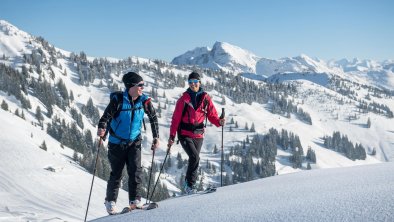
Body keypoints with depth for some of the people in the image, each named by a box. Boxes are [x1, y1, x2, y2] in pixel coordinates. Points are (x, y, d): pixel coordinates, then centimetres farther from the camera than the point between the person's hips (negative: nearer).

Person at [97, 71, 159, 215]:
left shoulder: (144, 101, -8)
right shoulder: (118, 100, -19)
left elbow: (153, 118, 6)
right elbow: (106, 117, -18)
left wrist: (156, 137, 4)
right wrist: (101, 129, -38)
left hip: (134, 142, 2)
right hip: (117, 143, -2)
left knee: (135, 170, -13)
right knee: (116, 173, 7)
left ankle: (135, 200, -3)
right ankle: (110, 201, 27)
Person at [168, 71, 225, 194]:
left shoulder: (206, 99, 4)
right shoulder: (183, 99, -2)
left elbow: (212, 115, 5)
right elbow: (176, 118, -2)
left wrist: (219, 121, -17)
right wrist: (172, 136, -5)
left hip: (198, 135, 3)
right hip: (185, 134, -3)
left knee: (194, 159, 10)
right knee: (195, 157, -19)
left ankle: (188, 184, 27)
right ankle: (190, 184, -5)